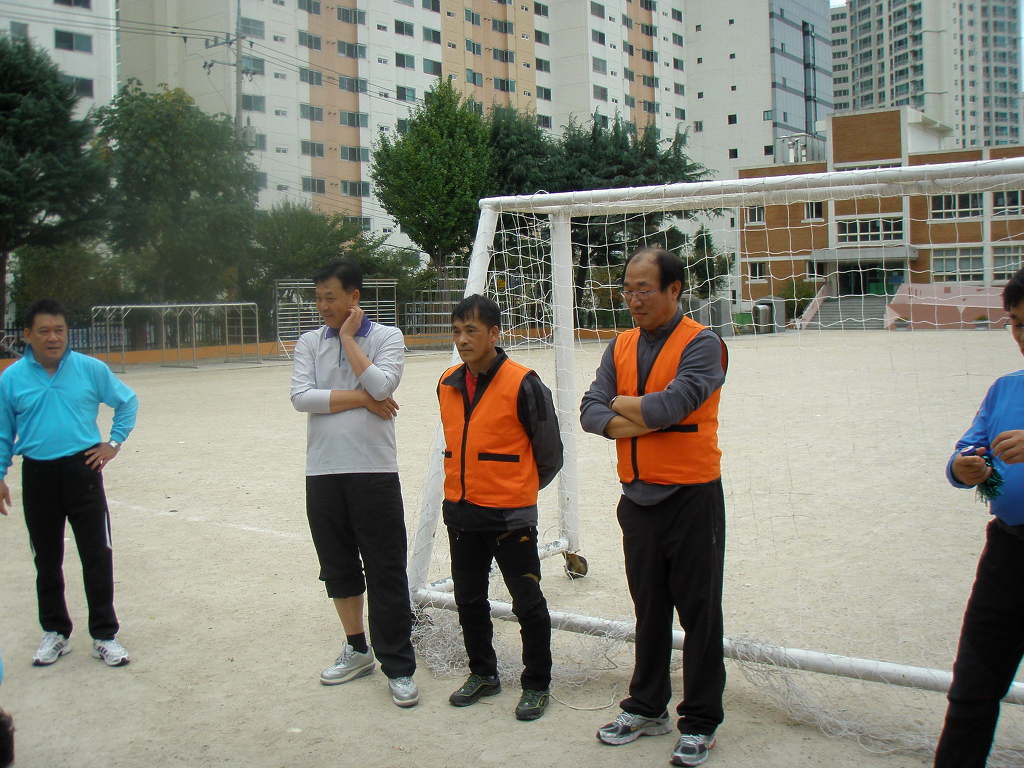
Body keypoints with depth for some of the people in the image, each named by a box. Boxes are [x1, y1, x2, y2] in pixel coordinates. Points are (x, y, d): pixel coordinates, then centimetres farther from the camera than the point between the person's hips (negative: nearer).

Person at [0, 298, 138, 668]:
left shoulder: (91, 369, -3)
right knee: (47, 559, 13)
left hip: (82, 470, -1)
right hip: (37, 475, 1)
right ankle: (55, 631, 28)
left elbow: (127, 402, 11)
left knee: (97, 556, -1)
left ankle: (104, 635, 10)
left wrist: (114, 443, 4)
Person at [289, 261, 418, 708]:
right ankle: (357, 650, 30)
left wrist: (348, 337, -8)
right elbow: (301, 397, -6)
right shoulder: (310, 342, 8)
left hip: (374, 471, -4)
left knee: (386, 571, -2)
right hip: (322, 473, 4)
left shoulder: (386, 337, 0)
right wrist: (361, 398, -9)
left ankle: (398, 667, 7)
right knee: (338, 566, 13)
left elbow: (381, 386, -17)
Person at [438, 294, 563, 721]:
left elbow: (549, 455, -5)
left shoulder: (522, 384, -14)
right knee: (469, 600, 16)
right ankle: (483, 674, 34)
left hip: (510, 515, -6)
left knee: (527, 603, 4)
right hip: (460, 511, 6)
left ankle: (536, 685, 20)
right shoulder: (448, 385, 5)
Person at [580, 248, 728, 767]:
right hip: (638, 498, 6)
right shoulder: (621, 347, 9)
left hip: (691, 498, -6)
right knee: (649, 611, 17)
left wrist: (625, 404, -7)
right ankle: (647, 708, 31)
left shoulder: (700, 344, -10)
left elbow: (672, 403, -24)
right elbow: (591, 411, -1)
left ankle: (700, 723, 17)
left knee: (699, 613, 5)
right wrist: (646, 419, -17)